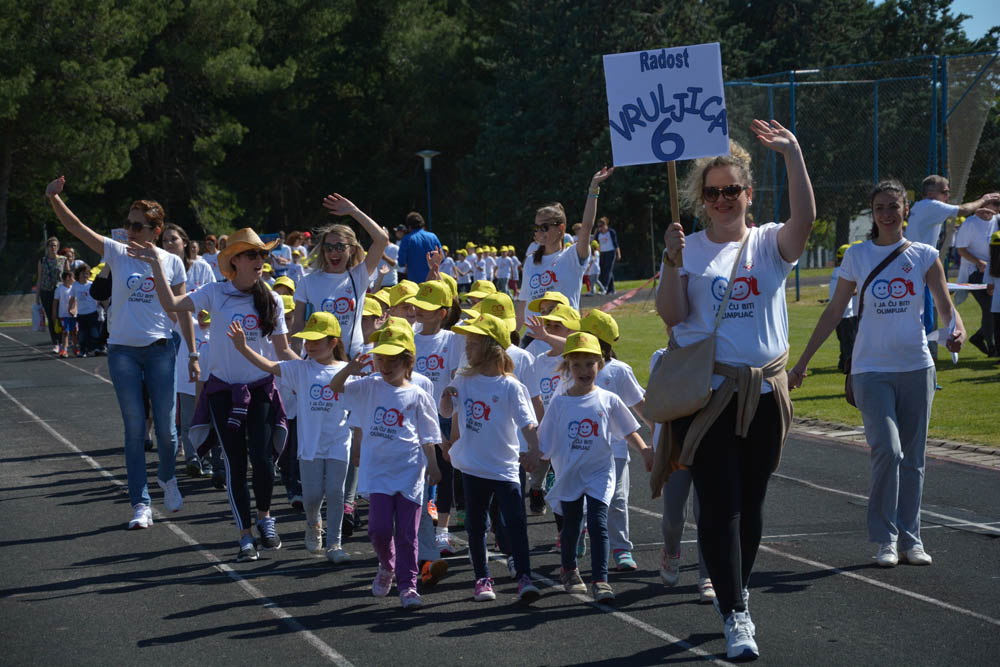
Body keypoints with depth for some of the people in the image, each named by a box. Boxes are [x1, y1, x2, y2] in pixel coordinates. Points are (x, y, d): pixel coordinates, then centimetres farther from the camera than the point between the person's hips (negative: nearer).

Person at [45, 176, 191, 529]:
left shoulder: (171, 262, 2)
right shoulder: (117, 253, 1)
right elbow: (75, 226, -7)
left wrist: (193, 354, 3)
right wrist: (54, 198, -23)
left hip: (160, 350, 0)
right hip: (122, 350, 0)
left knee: (165, 428, 3)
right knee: (134, 430, -1)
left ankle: (166, 477, 35)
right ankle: (140, 505, 2)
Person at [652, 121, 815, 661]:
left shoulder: (769, 244, 5)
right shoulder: (689, 247, 2)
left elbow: (804, 219, -17)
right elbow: (670, 315, -7)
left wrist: (793, 154, -22)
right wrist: (673, 262, -20)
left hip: (763, 392, 2)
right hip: (705, 390, -2)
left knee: (750, 502, 11)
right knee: (720, 504, -7)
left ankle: (735, 590, 30)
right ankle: (735, 615, -7)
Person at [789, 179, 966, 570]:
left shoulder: (924, 256, 4)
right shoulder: (857, 256, 4)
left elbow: (945, 306, 1)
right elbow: (834, 312, 9)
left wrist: (957, 330, -22)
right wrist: (802, 362, 9)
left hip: (916, 367, 2)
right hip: (871, 369, -2)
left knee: (912, 457, 6)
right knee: (887, 450, -16)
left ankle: (910, 538, 17)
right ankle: (885, 539, -6)